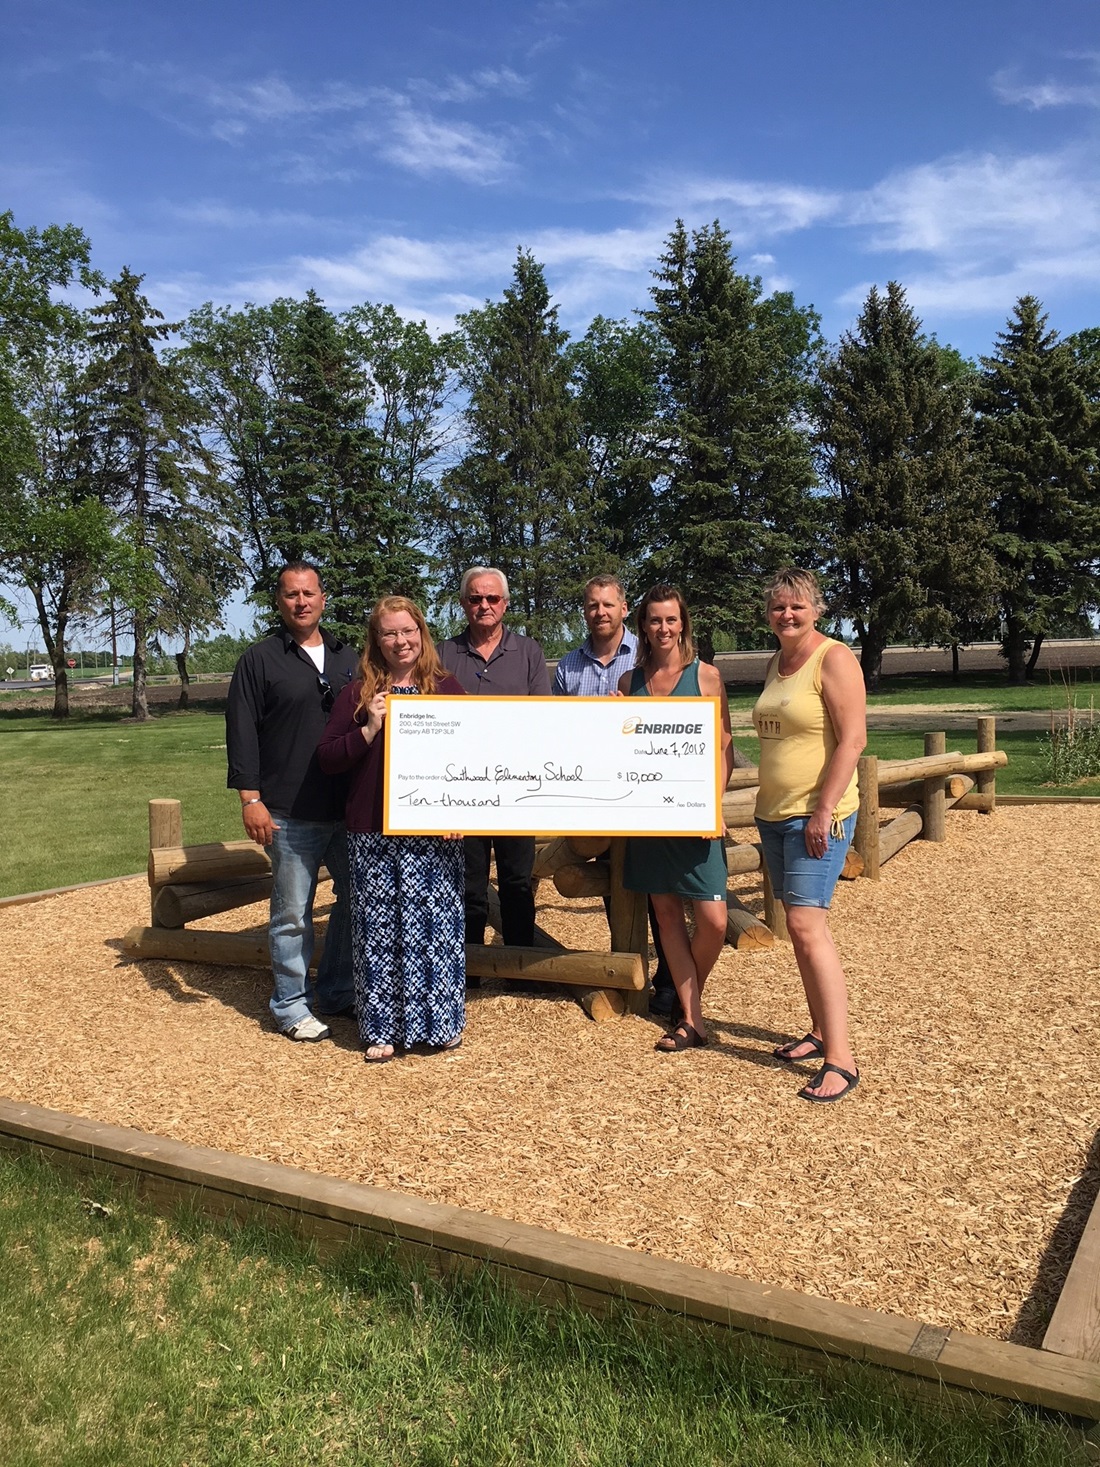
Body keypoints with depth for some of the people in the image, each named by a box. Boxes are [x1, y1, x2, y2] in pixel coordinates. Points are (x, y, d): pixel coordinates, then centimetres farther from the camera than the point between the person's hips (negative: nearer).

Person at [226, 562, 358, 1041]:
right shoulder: (260, 659, 0)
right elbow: (241, 732, -4)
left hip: (349, 809, 5)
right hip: (291, 815, -5)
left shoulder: (347, 657, 13)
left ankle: (337, 992, 27)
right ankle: (291, 1005, 17)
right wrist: (250, 798, -11)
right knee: (292, 913, 3)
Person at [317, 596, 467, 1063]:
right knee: (379, 930, 5)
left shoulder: (447, 688, 6)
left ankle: (442, 1021, 19)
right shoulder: (358, 693, 6)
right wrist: (370, 729, -11)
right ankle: (383, 1028, 16)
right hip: (373, 832, 0)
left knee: (437, 924, 3)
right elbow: (327, 757, 3)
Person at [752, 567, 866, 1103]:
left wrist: (824, 810, -21)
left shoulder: (833, 658, -10)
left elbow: (853, 739, -17)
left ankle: (840, 1059, -10)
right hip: (774, 813, 8)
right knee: (801, 925, 12)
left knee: (807, 924, -14)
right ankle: (819, 1030, 23)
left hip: (817, 816, -8)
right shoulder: (776, 664, 14)